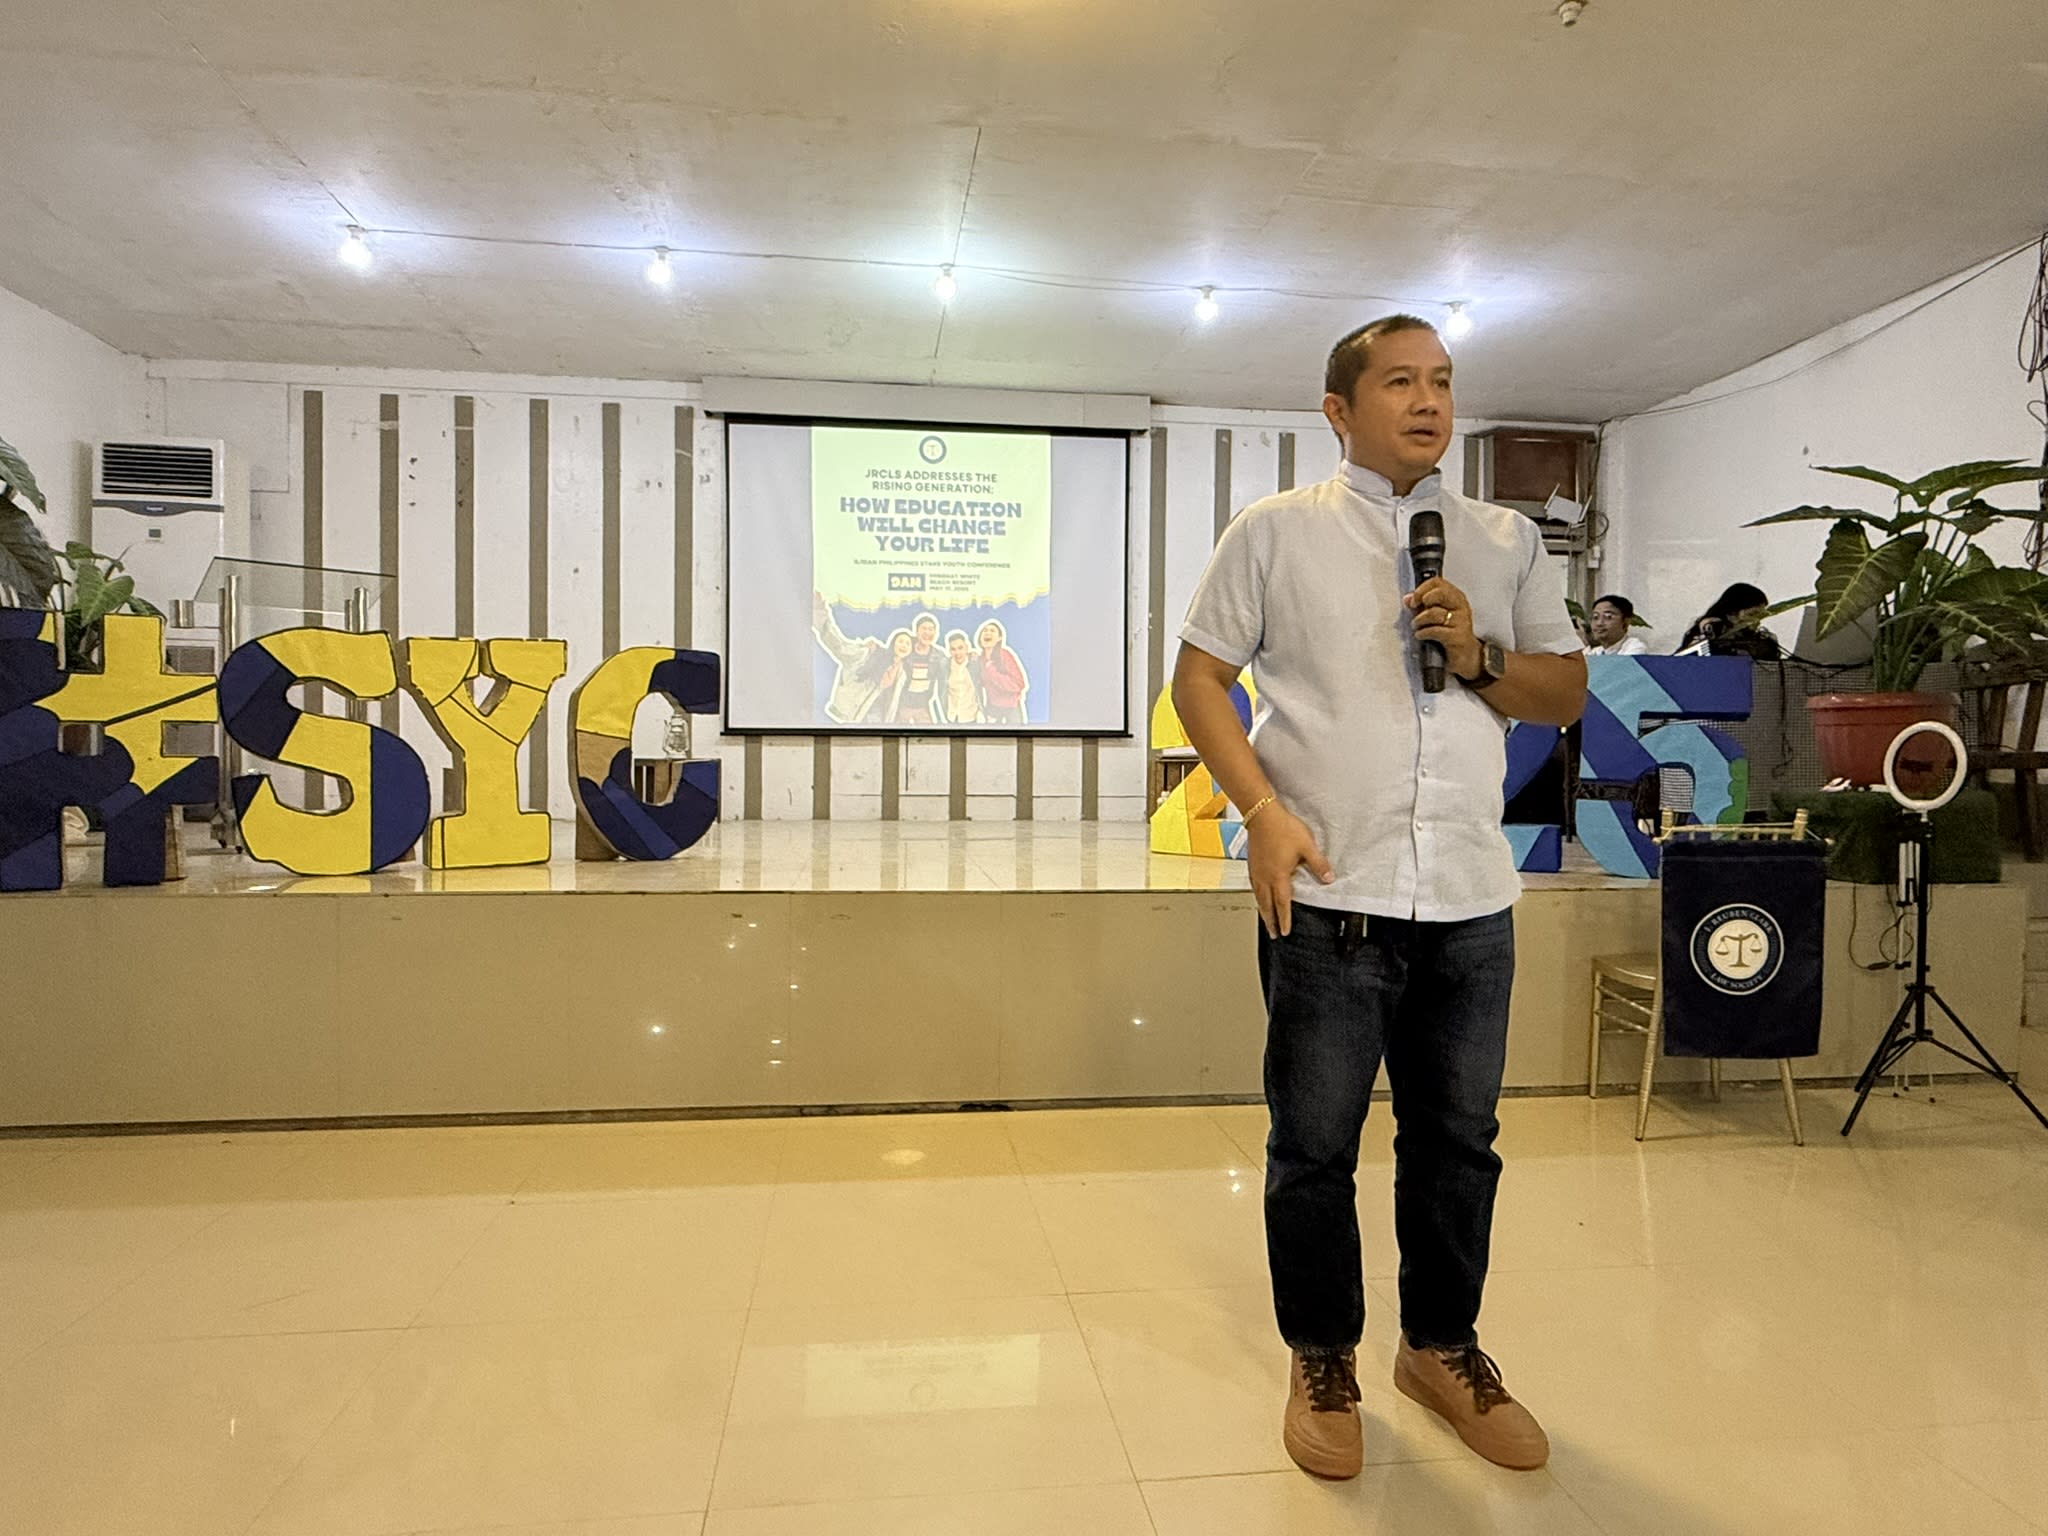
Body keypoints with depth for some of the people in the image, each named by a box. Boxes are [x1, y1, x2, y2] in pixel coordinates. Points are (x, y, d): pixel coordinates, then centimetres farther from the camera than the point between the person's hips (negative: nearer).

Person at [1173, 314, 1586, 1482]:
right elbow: (1200, 675, -1)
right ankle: (1323, 1363, 30)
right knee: (1315, 1146, 8)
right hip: (1328, 893, -3)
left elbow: (1568, 694, 15)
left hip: (1471, 898, 4)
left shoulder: (1508, 541, 14)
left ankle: (1443, 1347, 37)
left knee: (1458, 1140, 16)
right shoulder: (1278, 531, 3)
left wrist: (1479, 658, -6)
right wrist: (1264, 809, -14)